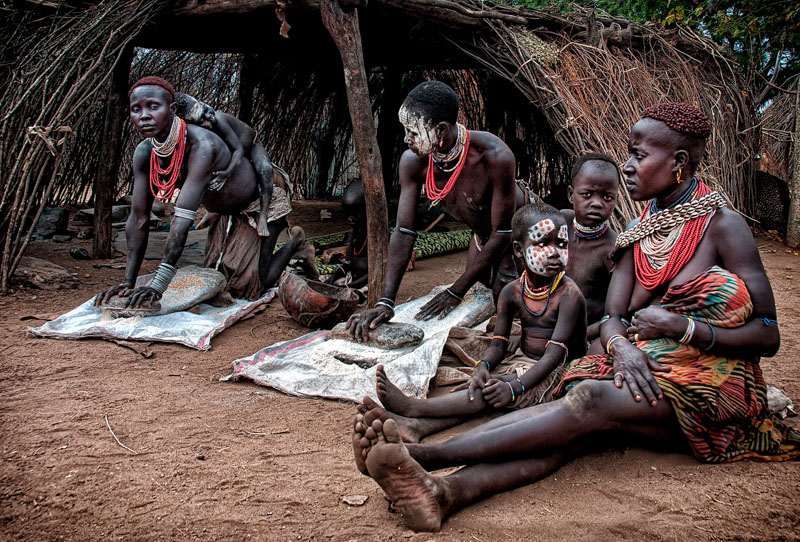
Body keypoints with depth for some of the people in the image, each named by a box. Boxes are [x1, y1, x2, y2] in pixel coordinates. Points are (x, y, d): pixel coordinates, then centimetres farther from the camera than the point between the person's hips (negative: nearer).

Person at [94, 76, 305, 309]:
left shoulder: (200, 145, -43)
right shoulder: (144, 153, -20)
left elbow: (183, 217, -49)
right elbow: (138, 219, -16)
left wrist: (157, 283, -52)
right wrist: (129, 282, -20)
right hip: (223, 212, 7)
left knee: (256, 285, -3)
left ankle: (294, 240, 25)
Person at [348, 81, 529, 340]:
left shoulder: (495, 157, -42)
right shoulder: (413, 162, -27)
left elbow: (502, 234, -33)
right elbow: (404, 232, -23)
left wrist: (455, 292, -30)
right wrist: (385, 302, -31)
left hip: (520, 228, -5)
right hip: (481, 233, 5)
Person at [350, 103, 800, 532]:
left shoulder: (723, 225, -5)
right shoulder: (641, 233, 13)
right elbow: (613, 316, 3)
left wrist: (679, 326, -20)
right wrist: (622, 348, -21)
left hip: (709, 382, -5)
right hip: (644, 371, 5)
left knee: (592, 398, -32)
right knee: (573, 429, -27)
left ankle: (428, 454, -43)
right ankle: (444, 492, -50)